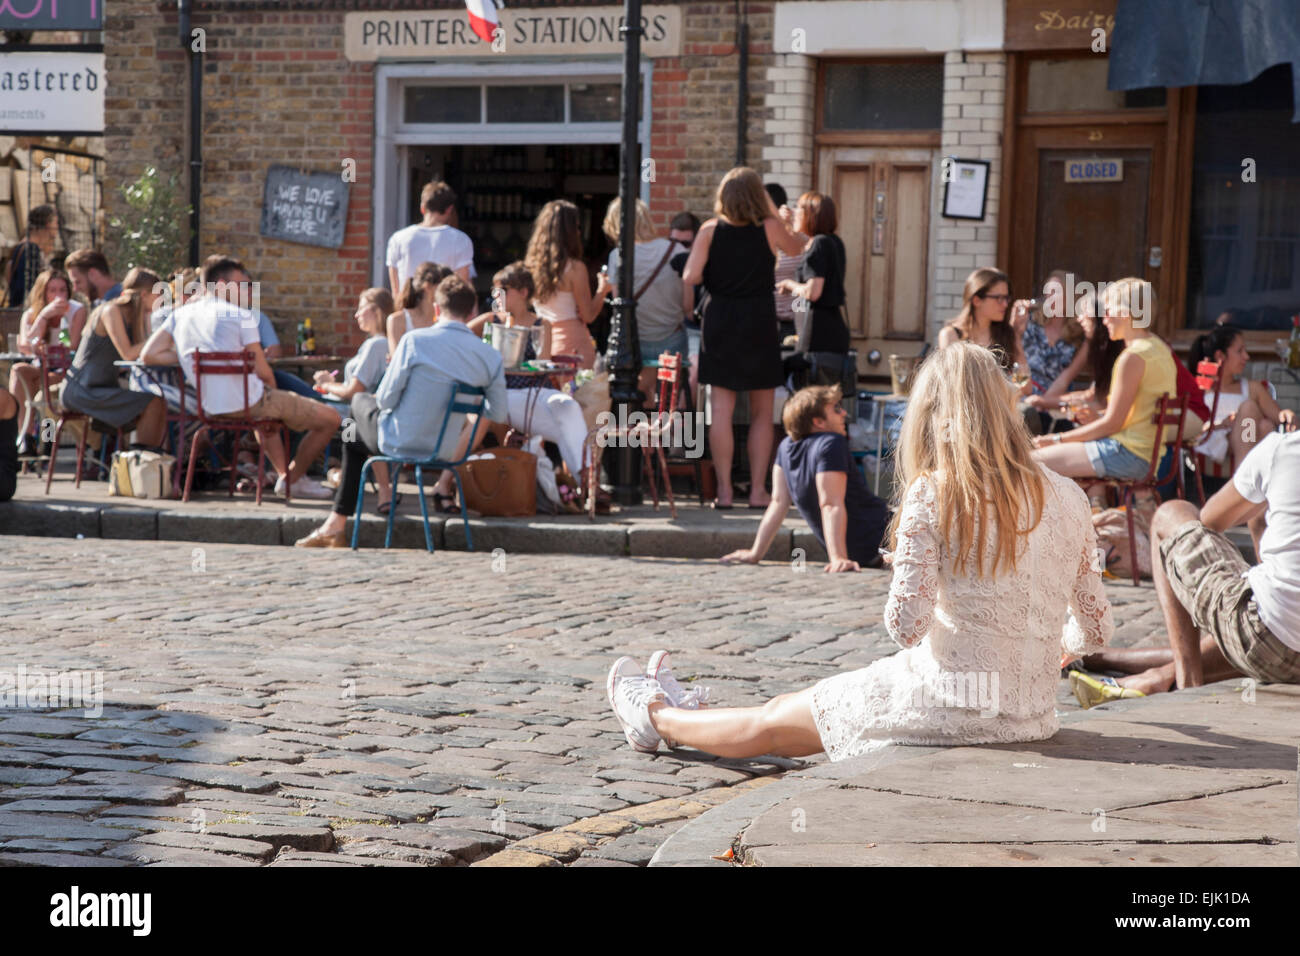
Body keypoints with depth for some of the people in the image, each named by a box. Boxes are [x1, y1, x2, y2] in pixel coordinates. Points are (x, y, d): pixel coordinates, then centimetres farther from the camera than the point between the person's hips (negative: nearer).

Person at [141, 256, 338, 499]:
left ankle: (284, 475, 37)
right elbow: (263, 372, -11)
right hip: (248, 403, -8)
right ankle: (294, 478, 19)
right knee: (331, 419, 4)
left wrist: (193, 357, 6)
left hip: (210, 409, 8)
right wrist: (272, 390, 11)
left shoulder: (179, 315, 6)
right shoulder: (241, 316, -10)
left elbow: (149, 355, 3)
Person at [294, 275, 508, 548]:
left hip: (401, 444, -5)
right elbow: (498, 414, 2)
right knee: (353, 439, 32)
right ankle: (336, 525, 40)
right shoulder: (491, 356, -7)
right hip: (446, 449, 5)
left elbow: (386, 399, -15)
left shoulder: (415, 341, -19)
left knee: (360, 400, 29)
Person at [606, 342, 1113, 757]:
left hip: (949, 709, -6)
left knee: (772, 723, 23)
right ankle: (680, 713, 51)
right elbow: (1096, 629, 6)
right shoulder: (1067, 499, 1)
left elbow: (906, 624, -17)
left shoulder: (931, 496, -13)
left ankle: (656, 715, 48)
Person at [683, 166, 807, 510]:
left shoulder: (710, 230, -3)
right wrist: (773, 210, 19)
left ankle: (724, 490, 0)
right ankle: (758, 490, 7)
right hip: (759, 323, -1)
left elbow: (690, 277, -8)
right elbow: (796, 247, 17)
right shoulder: (770, 229, -3)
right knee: (762, 413, 8)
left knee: (720, 410, 2)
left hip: (720, 323, 1)